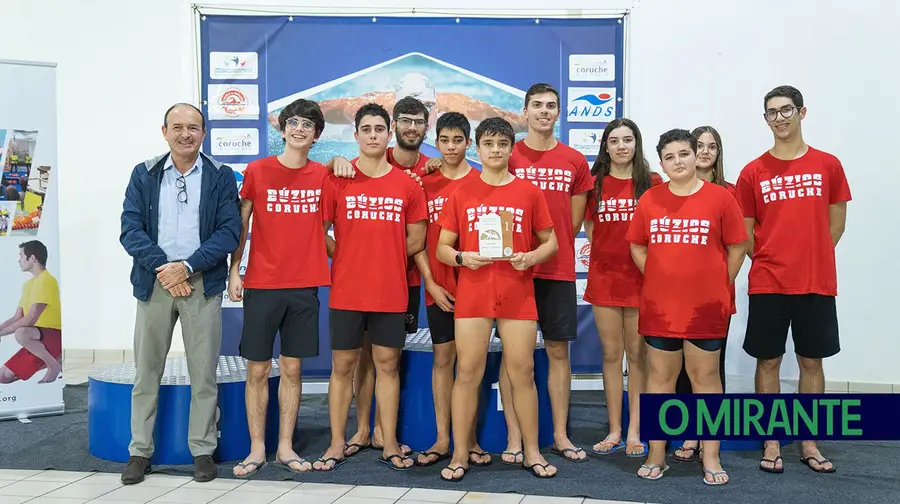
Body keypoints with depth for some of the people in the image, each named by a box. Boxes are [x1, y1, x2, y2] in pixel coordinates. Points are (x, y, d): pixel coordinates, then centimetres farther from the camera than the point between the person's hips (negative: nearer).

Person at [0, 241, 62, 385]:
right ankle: (52, 360, 13)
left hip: (55, 337, -9)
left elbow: (30, 320, -22)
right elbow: (16, 318, 16)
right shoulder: (28, 284, 15)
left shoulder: (46, 281, -15)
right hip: (37, 340, 9)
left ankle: (54, 365, -16)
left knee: (21, 333, -39)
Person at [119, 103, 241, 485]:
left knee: (204, 374, 3)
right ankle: (140, 451, 19)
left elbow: (229, 232, -4)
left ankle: (203, 450, 15)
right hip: (154, 283, 2)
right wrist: (162, 267, -13)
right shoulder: (144, 175, 8)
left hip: (203, 284, -1)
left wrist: (187, 266, -14)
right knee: (146, 371, 7)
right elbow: (131, 229, 0)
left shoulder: (221, 177, 3)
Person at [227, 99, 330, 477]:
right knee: (258, 369, 3)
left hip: (304, 286, 2)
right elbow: (241, 224, 3)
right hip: (262, 285, -2)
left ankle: (285, 447, 17)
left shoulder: (323, 176, 6)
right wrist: (234, 272, -2)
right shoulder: (257, 171, 1)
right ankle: (257, 449, 14)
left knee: (292, 368, 7)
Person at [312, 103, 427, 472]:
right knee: (343, 365, 6)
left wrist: (383, 258, 5)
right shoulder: (337, 180, -1)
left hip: (391, 292, 1)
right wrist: (349, 259, 0)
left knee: (387, 364, 8)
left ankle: (389, 445, 17)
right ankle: (337, 445, 17)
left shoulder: (408, 185, 3)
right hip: (346, 292, -1)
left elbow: (416, 240, 9)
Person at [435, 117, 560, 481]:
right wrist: (462, 257, -15)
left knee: (522, 372, 4)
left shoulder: (529, 192, 5)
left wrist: (531, 257, -12)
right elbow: (442, 248, 7)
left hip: (517, 295, 0)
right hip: (472, 295, 0)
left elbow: (550, 243, 9)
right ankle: (460, 454, 9)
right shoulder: (461, 194, 5)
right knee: (467, 372, 1)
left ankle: (532, 452, 16)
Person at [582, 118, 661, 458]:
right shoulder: (595, 184, 5)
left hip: (641, 278, -2)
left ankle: (634, 431, 12)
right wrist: (607, 250, 3)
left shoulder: (653, 183, 1)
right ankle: (614, 430, 15)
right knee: (611, 354, 7)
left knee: (638, 355, 4)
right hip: (604, 277, 2)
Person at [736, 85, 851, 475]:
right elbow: (745, 234, 6)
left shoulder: (828, 165, 3)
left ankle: (809, 443, 20)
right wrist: (770, 261, 0)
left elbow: (836, 224, 8)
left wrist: (810, 258, 4)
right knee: (768, 360, 5)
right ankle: (771, 443, 16)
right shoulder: (753, 172, 1)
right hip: (767, 284, -1)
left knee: (812, 360, 9)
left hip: (817, 283, 1)